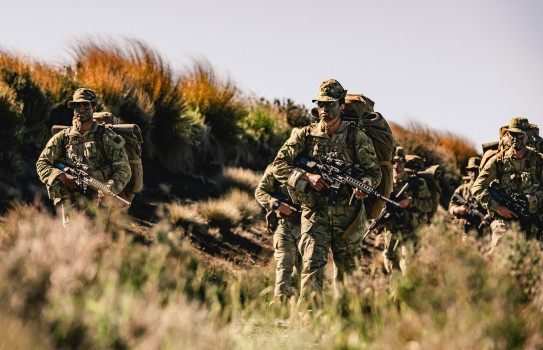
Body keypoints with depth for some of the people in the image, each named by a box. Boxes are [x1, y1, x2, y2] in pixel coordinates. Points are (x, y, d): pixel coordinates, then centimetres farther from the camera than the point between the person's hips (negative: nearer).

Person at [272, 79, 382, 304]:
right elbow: (279, 166, 3)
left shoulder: (356, 137, 4)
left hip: (347, 212, 1)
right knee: (312, 265, -14)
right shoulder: (305, 135, 5)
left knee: (348, 270, 9)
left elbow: (375, 171, 6)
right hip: (315, 212, -1)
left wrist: (365, 183, -17)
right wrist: (307, 177, -12)